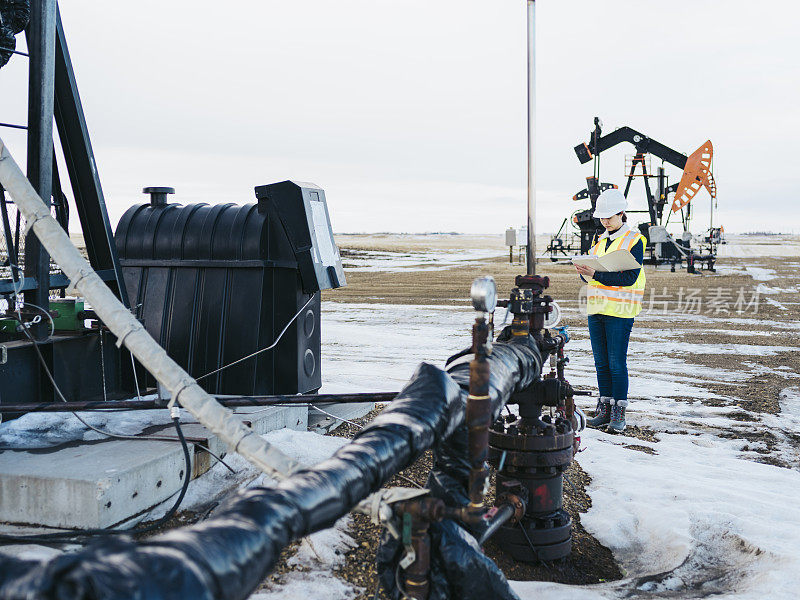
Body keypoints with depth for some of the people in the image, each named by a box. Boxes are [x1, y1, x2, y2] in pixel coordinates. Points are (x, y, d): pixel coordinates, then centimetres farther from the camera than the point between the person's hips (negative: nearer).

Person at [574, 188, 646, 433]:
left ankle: (619, 413, 3)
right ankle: (605, 409, 17)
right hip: (596, 308, 6)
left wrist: (596, 274, -22)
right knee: (601, 362, 9)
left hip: (620, 311, -6)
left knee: (617, 363, -5)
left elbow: (629, 277, -15)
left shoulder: (634, 240, -5)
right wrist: (584, 272, -9)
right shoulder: (600, 241, 16)